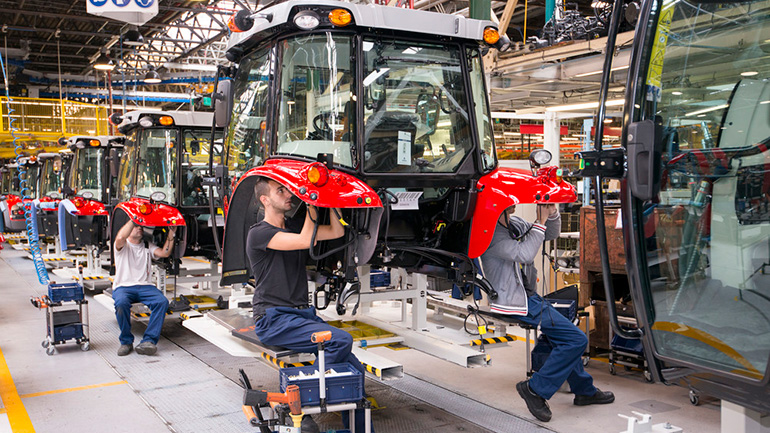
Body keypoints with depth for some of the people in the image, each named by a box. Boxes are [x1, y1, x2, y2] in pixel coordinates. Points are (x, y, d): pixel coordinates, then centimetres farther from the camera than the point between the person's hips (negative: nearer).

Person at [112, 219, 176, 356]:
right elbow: (120, 238, -17)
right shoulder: (123, 246, 10)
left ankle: (148, 341, -29)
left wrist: (172, 232, -3)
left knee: (162, 301, -27)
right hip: (123, 287, -3)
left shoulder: (148, 246, 21)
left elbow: (164, 253, 2)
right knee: (121, 303, -37)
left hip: (145, 286, 3)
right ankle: (126, 342, -18)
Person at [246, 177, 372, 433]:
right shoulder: (258, 233, -7)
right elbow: (305, 241, -19)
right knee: (341, 340, -26)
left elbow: (337, 232, 9)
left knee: (354, 370, -8)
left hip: (303, 313, 7)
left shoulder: (293, 227, 17)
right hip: (274, 319, -7)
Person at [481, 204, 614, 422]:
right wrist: (541, 221, -22)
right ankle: (536, 389, -3)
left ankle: (584, 390, 35)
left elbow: (550, 235, 16)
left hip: (528, 295, 10)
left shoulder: (513, 223, 8)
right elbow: (524, 254, -30)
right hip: (515, 302, -10)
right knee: (577, 339, -10)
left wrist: (552, 214, -4)